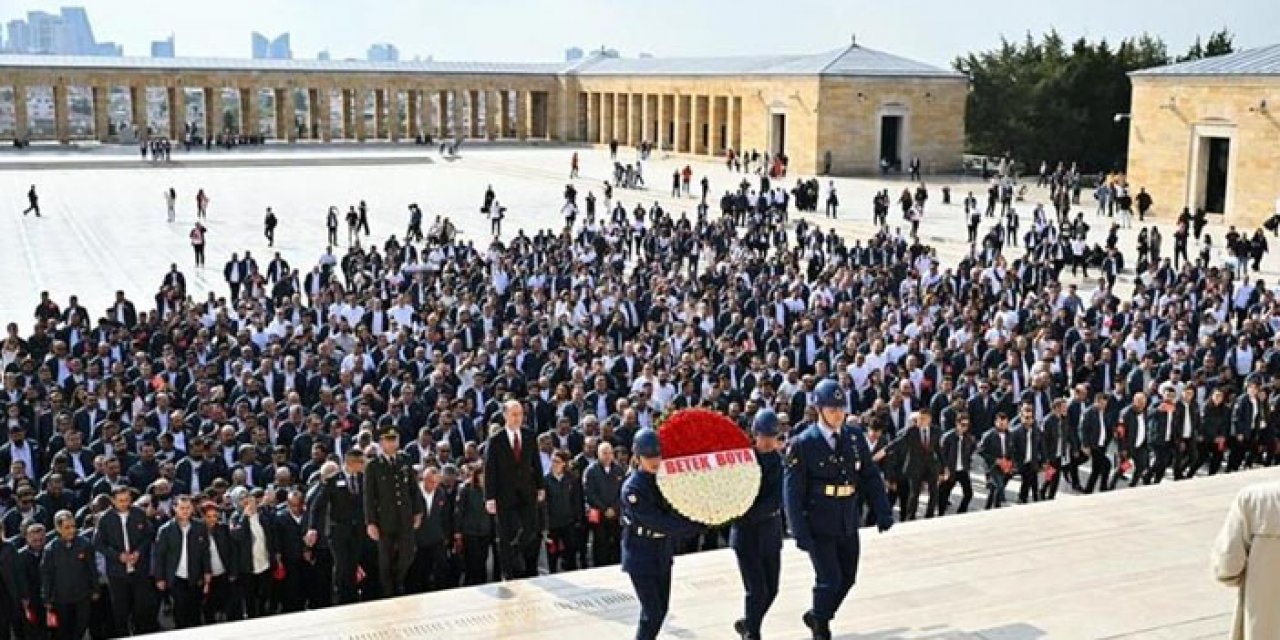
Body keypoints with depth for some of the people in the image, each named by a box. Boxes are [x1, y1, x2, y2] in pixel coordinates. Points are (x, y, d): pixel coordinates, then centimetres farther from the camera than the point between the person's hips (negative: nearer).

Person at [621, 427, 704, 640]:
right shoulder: (632, 488, -21)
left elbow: (676, 513, 7)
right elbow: (658, 523, -25)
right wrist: (696, 526, -25)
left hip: (663, 554, 7)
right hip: (641, 557, -7)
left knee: (662, 608, 14)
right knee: (652, 612, -8)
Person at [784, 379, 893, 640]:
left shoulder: (855, 437, 2)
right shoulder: (802, 444, -12)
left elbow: (871, 477, 8)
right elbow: (792, 492, -11)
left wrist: (883, 512, 0)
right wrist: (800, 532, -15)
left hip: (848, 523, 5)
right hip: (819, 527, -5)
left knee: (847, 578, 12)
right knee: (829, 580, -4)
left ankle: (817, 616, 36)